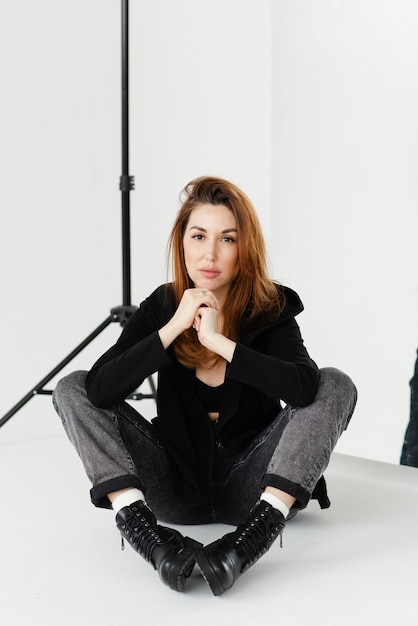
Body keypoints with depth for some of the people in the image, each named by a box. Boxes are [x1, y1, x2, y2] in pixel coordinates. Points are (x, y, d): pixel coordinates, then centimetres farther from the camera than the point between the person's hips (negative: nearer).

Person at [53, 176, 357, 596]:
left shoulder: (270, 310, -10)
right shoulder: (161, 307, -5)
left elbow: (305, 386, -32)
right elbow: (101, 389, -21)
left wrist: (218, 339, -29)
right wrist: (174, 327, -25)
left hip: (249, 490, -1)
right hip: (175, 487, 2)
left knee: (336, 385, -21)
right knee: (72, 389, -12)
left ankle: (258, 530, -36)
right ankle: (139, 524, -31)